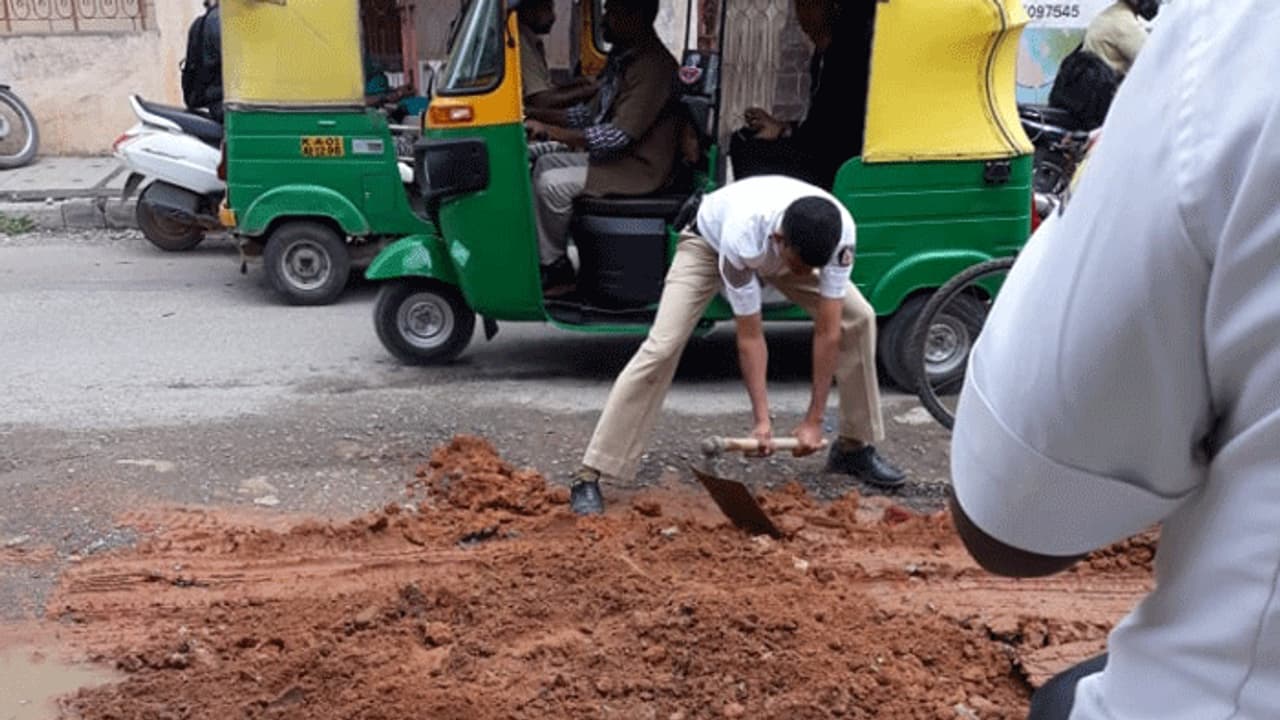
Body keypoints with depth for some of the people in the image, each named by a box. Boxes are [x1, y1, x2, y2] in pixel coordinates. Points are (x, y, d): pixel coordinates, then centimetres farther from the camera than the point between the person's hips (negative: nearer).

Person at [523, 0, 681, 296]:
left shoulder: (653, 66, -22)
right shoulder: (622, 57, 10)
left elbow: (617, 136, -27)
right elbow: (590, 114, 16)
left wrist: (550, 131, -25)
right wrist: (537, 115, 4)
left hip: (642, 168, -10)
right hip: (615, 154, 10)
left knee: (552, 184, -17)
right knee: (545, 164, 9)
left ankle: (557, 271, 0)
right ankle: (542, 257, 6)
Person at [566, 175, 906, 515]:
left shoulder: (838, 231, -36)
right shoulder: (741, 237, -45)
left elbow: (828, 331, -29)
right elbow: (750, 337, -33)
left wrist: (814, 420, -26)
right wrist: (762, 418, -33)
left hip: (781, 247, 4)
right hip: (711, 241, -4)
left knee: (858, 318, -8)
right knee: (663, 345, -20)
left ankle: (855, 447, 8)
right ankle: (589, 475, -17)